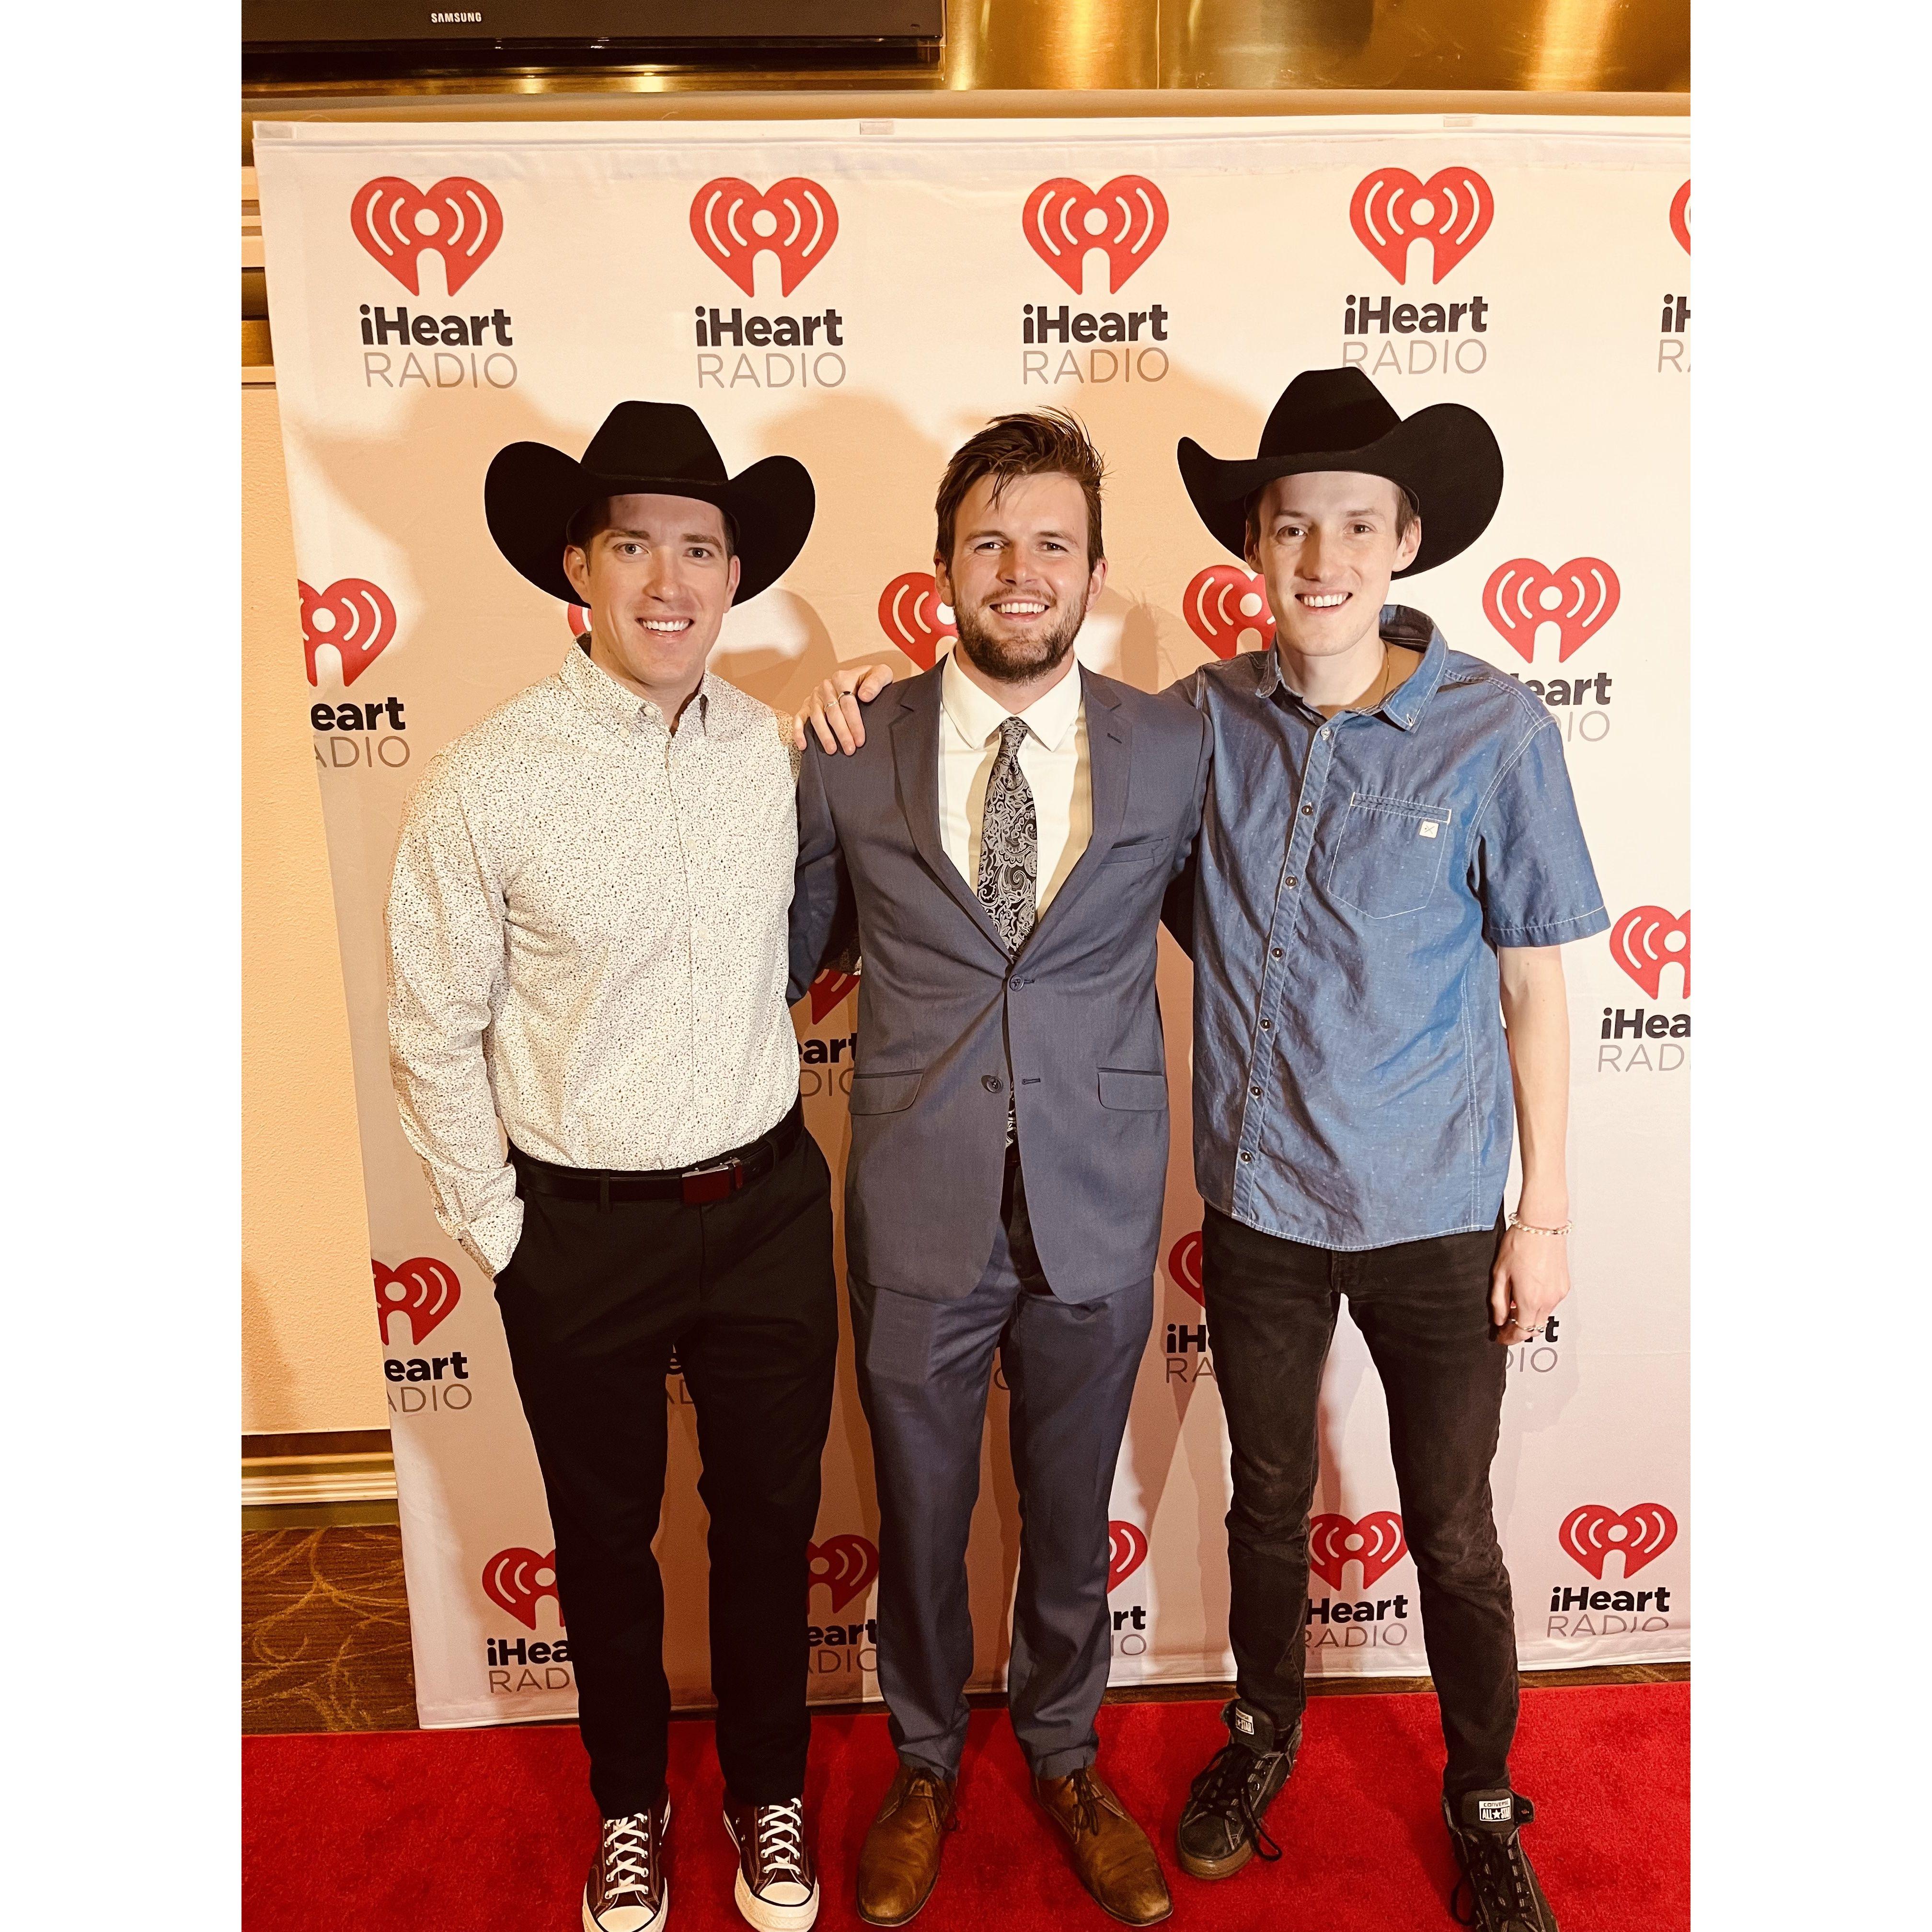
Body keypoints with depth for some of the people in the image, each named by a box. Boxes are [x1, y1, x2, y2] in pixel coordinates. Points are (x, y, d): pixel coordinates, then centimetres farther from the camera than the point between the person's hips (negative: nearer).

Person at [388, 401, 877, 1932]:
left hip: (769, 1205, 3)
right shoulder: (487, 781, -13)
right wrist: (497, 1234, -3)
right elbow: (433, 1033, -6)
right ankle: (629, 1803, 47)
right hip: (584, 1230, -2)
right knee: (608, 1535, 19)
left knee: (771, 1517, 17)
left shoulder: (781, 749, -3)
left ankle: (769, 1791, 45)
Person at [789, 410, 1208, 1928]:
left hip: (1097, 1210, 1)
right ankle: (926, 1768, 48)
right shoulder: (852, 756, -5)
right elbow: (792, 954, 7)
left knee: (1072, 1515, 20)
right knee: (921, 1516, 19)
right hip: (918, 1215, 0)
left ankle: (1066, 1759, 49)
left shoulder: (1174, 750, -4)